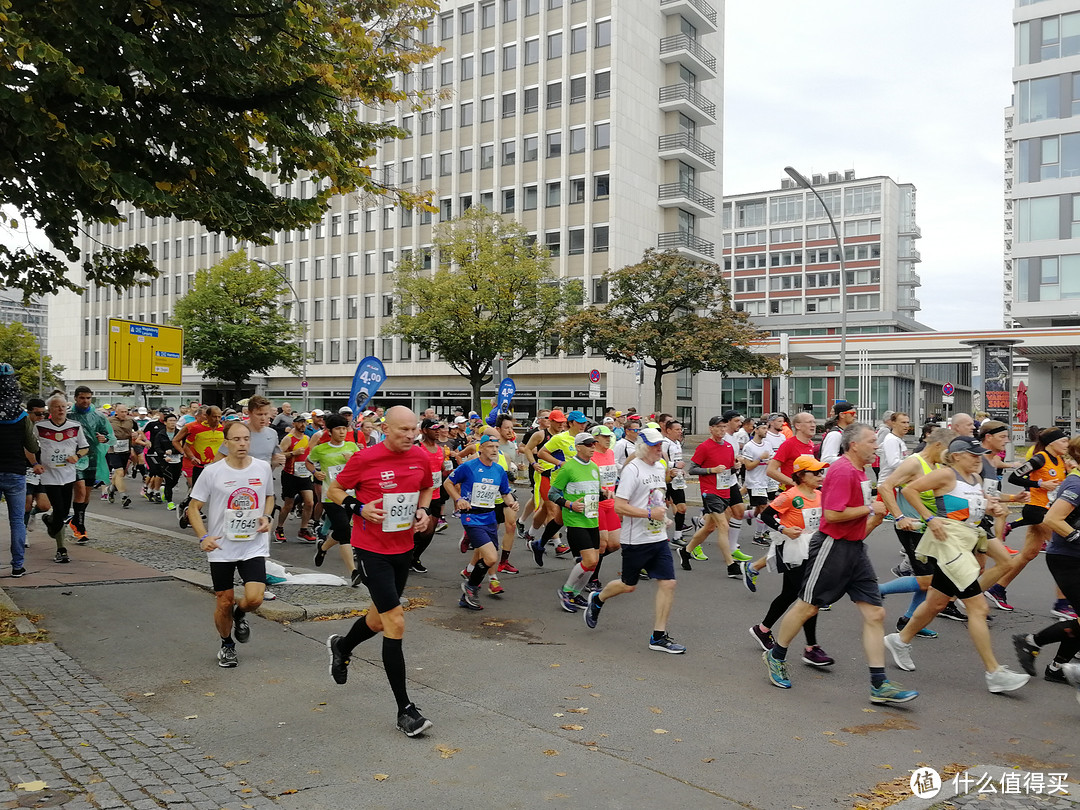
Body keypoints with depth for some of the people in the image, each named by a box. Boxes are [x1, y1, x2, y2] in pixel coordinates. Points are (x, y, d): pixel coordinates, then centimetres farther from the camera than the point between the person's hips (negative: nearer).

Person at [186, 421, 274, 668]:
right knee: (224, 603, 6)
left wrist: (266, 517, -1)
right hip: (221, 548, -1)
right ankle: (226, 644, 33)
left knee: (254, 598, -14)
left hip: (254, 546, 1)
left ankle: (240, 614, 23)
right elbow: (193, 508, -2)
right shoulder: (212, 472, -7)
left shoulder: (263, 468, 0)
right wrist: (204, 537, -15)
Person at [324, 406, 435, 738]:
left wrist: (423, 511, -1)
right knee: (396, 622, -12)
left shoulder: (420, 457, -2)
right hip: (372, 550, -6)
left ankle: (342, 646, 54)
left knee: (382, 618, 20)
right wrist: (359, 508, -18)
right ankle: (405, 710, -3)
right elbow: (334, 490, -2)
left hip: (404, 549, 6)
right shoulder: (365, 459, -15)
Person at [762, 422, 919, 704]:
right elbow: (833, 514, -25)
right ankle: (775, 657, 25)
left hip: (855, 548, 9)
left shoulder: (858, 471, 13)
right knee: (808, 607, 5)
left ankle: (879, 685, 6)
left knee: (875, 613, 2)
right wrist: (869, 508, -16)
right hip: (833, 546, -9)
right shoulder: (842, 471, -18)